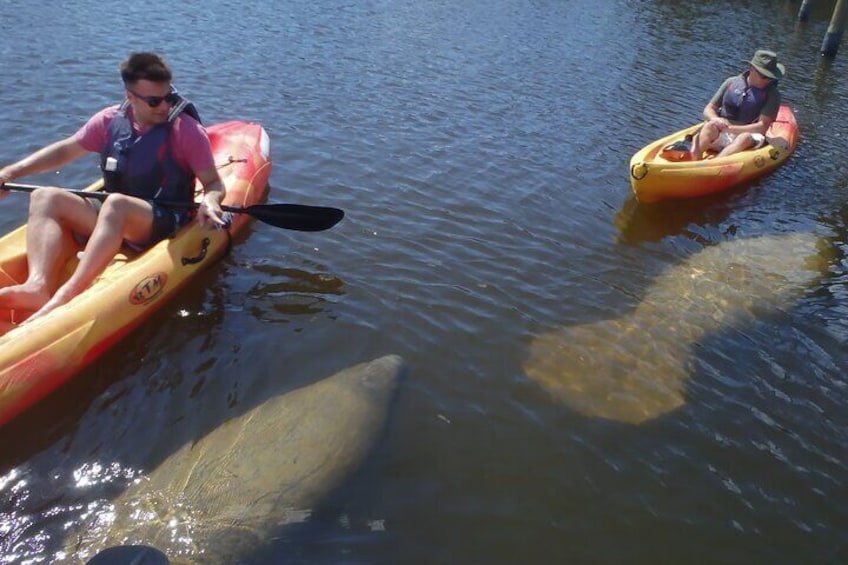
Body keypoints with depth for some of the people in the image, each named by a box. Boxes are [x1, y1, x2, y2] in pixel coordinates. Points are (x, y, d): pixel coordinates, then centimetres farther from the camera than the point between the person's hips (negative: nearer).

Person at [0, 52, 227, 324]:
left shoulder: (187, 130, -5)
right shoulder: (110, 120, 7)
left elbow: (214, 183, -6)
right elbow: (65, 150, 16)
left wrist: (210, 201, -30)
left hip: (165, 224, -6)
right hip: (111, 220, 6)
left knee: (115, 204, -36)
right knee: (45, 198, -11)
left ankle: (65, 296, -47)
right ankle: (38, 286, -35)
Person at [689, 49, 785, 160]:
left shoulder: (772, 95, 1)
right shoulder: (731, 82, 8)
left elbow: (762, 127, -10)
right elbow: (708, 109, 10)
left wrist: (730, 128, -20)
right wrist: (716, 119, -15)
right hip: (719, 138, 2)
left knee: (746, 138, -36)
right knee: (710, 125, -29)